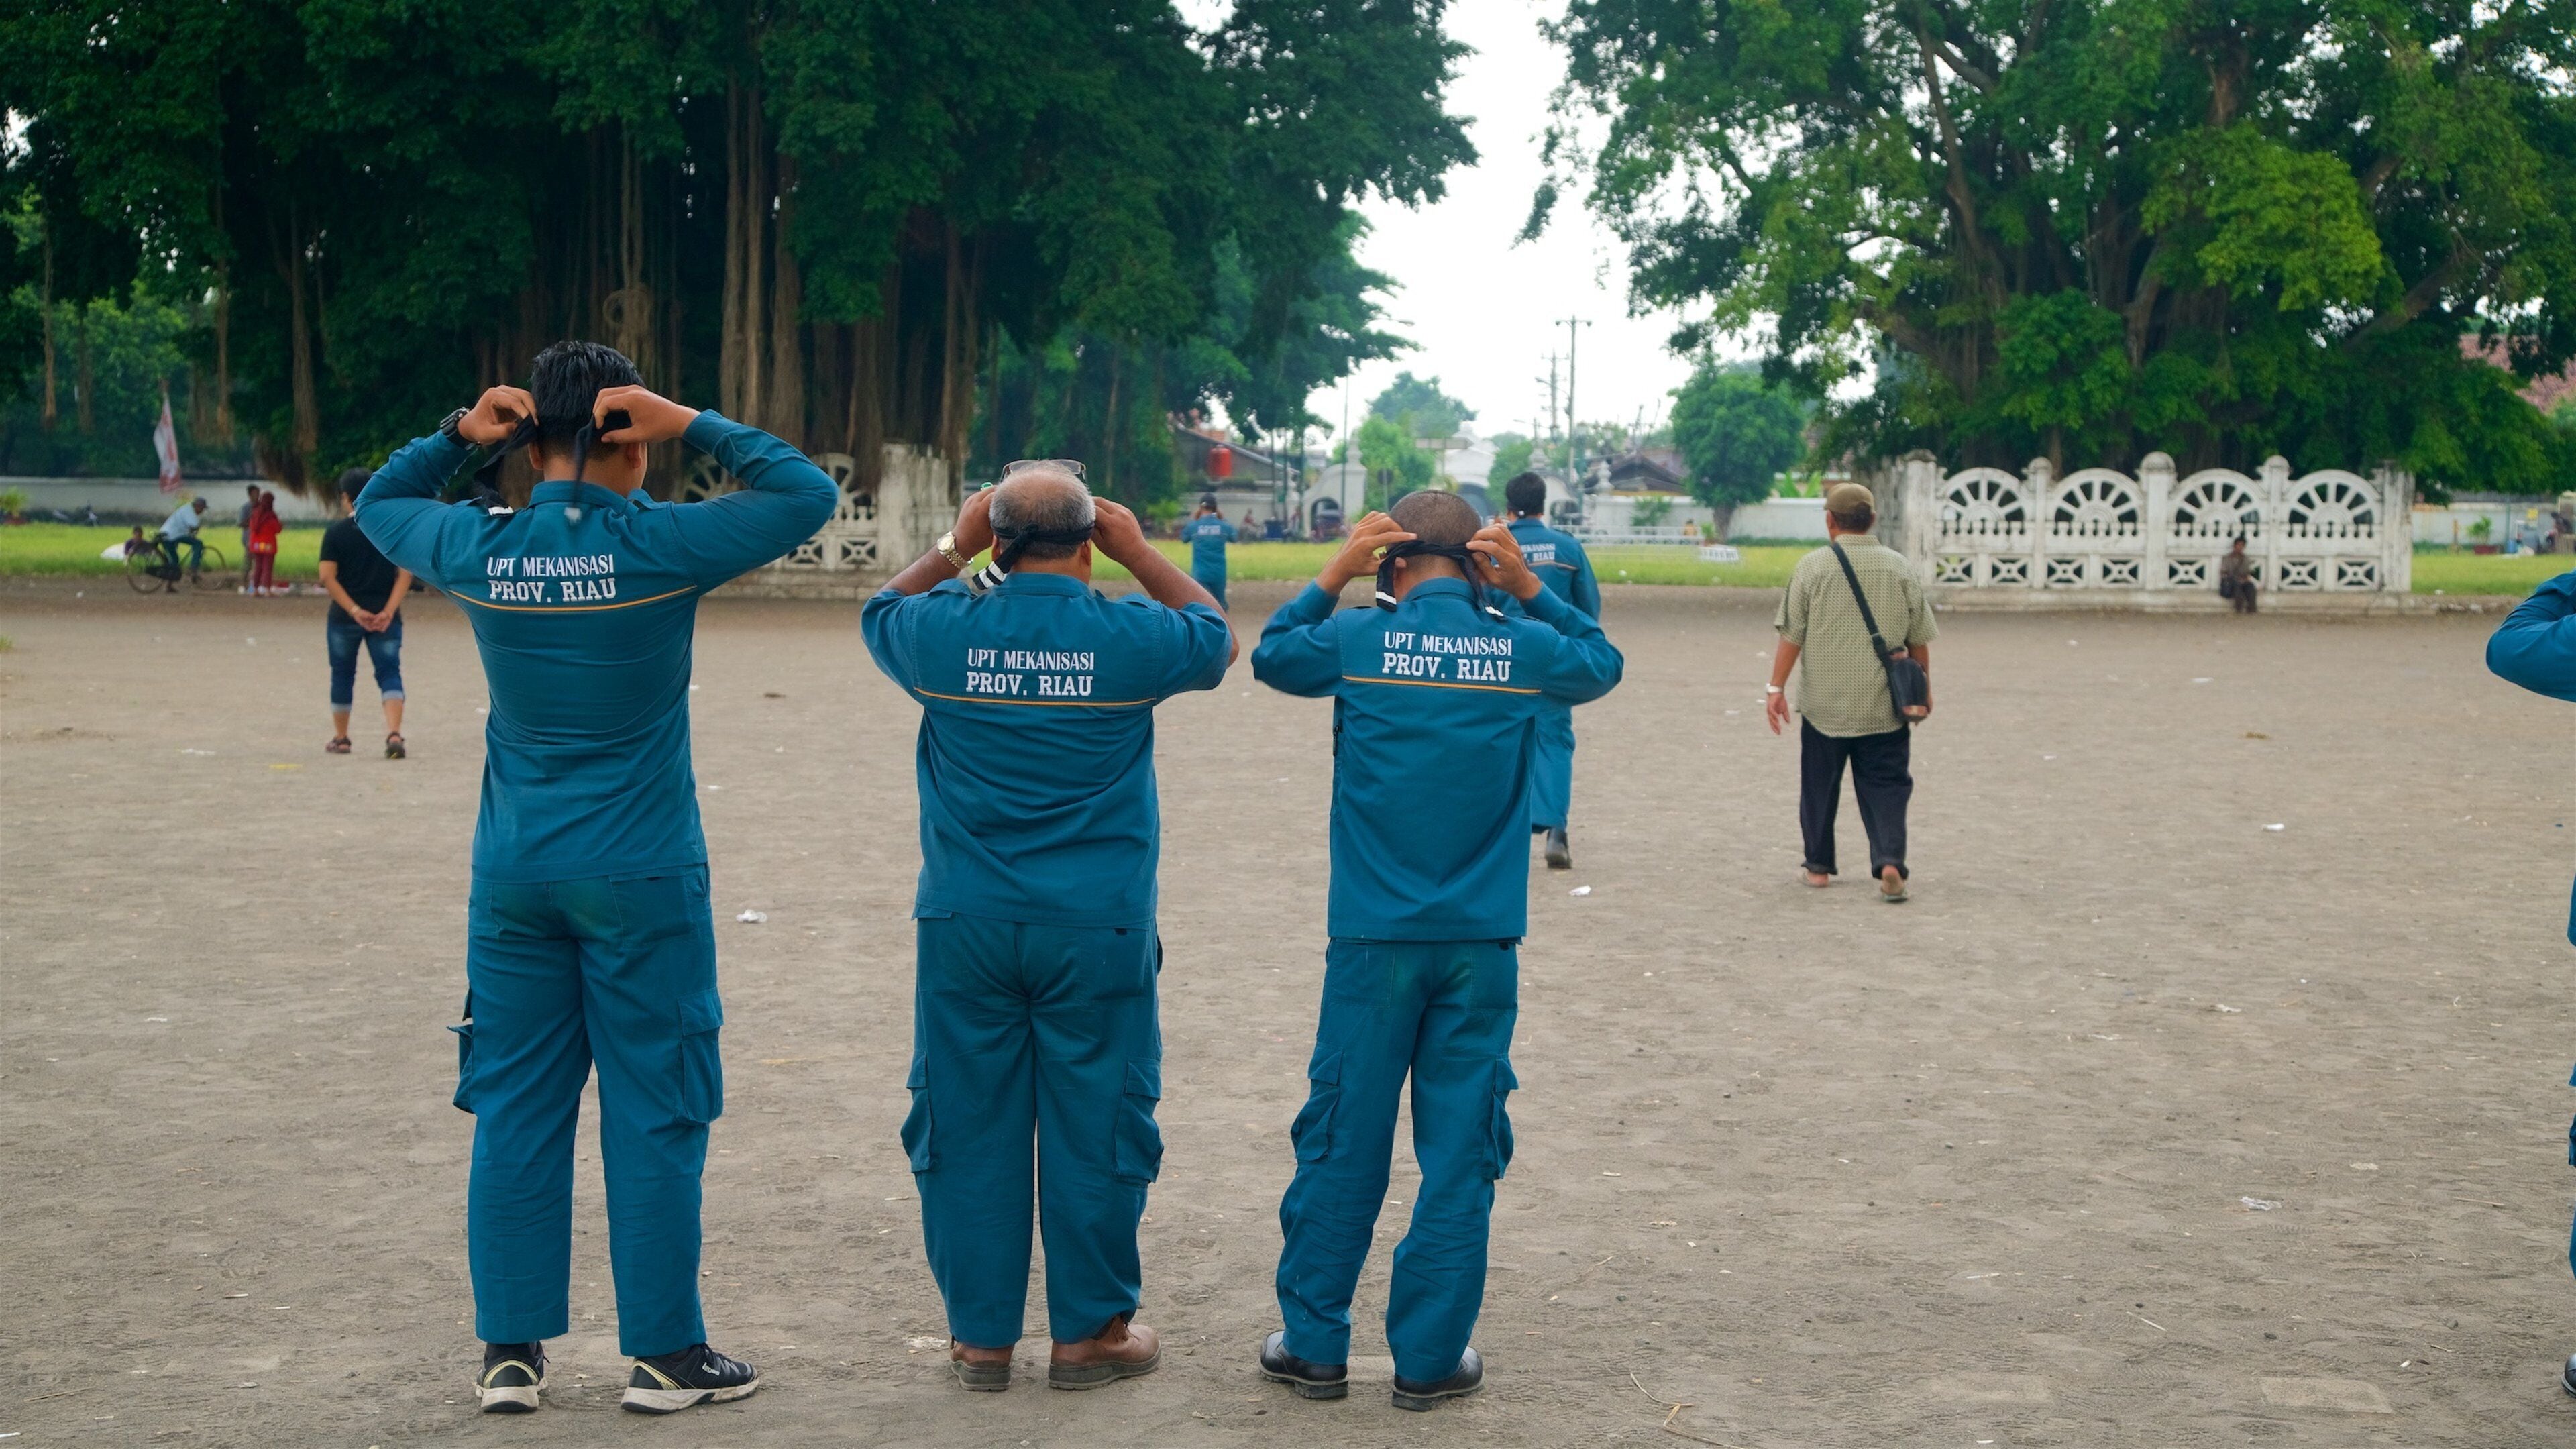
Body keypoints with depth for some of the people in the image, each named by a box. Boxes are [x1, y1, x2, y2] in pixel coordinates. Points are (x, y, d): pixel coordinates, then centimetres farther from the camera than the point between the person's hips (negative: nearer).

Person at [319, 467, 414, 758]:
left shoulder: (336, 532, -3)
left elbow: (328, 577, -10)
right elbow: (406, 572, -5)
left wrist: (354, 611, -12)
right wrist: (389, 611, -10)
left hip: (344, 616, -1)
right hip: (385, 616, 1)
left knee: (343, 675, 14)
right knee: (389, 673, -1)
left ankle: (340, 738, 24)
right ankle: (394, 733, -23)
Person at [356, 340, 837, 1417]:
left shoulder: (479, 551, -2)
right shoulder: (659, 547, -13)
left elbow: (379, 505, 19)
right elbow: (807, 494, -3)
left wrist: (459, 435, 6)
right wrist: (694, 425, -8)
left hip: (515, 874, 4)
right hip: (641, 879, -4)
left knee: (516, 1111, 9)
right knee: (653, 1116, 4)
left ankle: (511, 1351, 13)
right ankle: (664, 1354, 10)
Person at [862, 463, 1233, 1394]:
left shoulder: (946, 631, -5)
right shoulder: (1131, 637, -7)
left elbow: (878, 612, 20)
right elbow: (1217, 636, 16)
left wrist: (952, 549, 15)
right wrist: (1141, 555, 12)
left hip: (967, 925, 1)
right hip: (1098, 931, -1)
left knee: (969, 1121, 9)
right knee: (1095, 1125, 7)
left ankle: (980, 1334, 15)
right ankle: (1089, 1332, 14)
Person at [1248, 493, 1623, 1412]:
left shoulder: (1358, 639, -6)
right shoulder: (1524, 649, -2)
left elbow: (1272, 655, 14)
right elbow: (1600, 664, 20)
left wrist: (1334, 576, 12)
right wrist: (1531, 591, 11)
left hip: (1374, 939, 0)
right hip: (1482, 941, 1)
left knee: (1343, 1141, 8)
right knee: (1460, 1148, 6)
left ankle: (1314, 1345, 15)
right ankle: (1430, 1357, 10)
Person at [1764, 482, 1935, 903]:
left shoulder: (1812, 567, -6)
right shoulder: (1899, 568, 0)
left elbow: (1792, 636, -7)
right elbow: (1919, 640, 5)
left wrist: (1776, 687, 1)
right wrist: (1923, 691, 17)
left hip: (1824, 705, -1)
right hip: (1884, 706, 1)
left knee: (1820, 785, 13)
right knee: (1885, 786, 5)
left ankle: (1818, 865, 22)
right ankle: (1890, 863, -12)